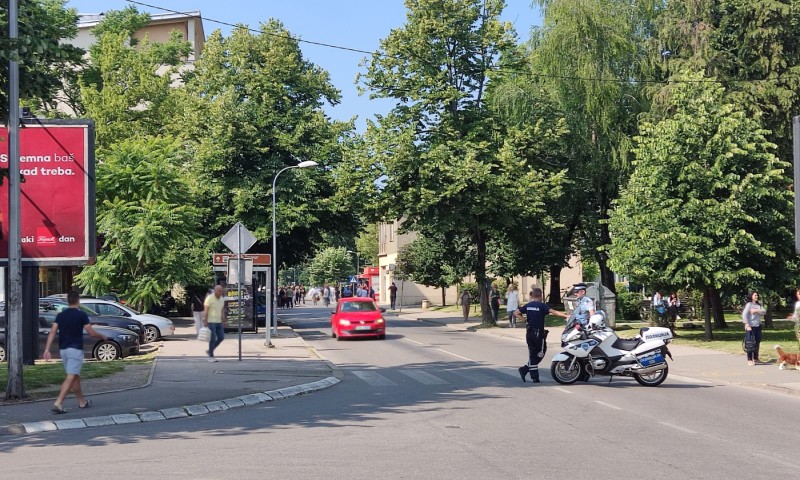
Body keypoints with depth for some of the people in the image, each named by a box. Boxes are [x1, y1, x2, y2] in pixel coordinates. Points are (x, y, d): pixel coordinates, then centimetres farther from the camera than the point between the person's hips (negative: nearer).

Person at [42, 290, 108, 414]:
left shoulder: (60, 315, 9)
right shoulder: (81, 315, -7)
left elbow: (52, 332, 1)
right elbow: (91, 332, -6)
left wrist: (47, 349, -1)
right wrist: (103, 336, 12)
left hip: (63, 350, 7)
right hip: (75, 349, -7)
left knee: (75, 376, 18)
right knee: (71, 377, -10)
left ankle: (82, 402, 28)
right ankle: (58, 403, -23)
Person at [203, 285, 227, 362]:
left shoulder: (222, 299, 9)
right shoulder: (209, 298, -12)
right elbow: (206, 310, -14)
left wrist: (223, 319, 15)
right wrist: (205, 321, -19)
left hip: (218, 322, 7)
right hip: (211, 322, -7)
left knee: (221, 337, 4)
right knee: (212, 339, -6)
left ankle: (210, 350, 20)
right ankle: (211, 356, 4)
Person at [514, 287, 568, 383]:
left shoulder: (527, 306, 6)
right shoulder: (542, 305, -10)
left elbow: (516, 313, 7)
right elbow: (553, 312, -21)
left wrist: (523, 319, 6)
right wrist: (565, 315, -21)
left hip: (529, 333, 6)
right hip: (539, 333, -6)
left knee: (532, 354, 9)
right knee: (540, 354, 8)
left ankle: (534, 377, 5)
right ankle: (525, 369, 1)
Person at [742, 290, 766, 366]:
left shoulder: (758, 305, 13)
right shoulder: (749, 304, -6)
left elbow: (764, 311, 1)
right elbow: (744, 315, -14)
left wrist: (756, 311, -15)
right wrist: (747, 325, -20)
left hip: (758, 326, 7)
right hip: (751, 326, -6)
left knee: (757, 342, 11)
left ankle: (755, 358, 23)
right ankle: (749, 360, -3)